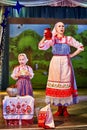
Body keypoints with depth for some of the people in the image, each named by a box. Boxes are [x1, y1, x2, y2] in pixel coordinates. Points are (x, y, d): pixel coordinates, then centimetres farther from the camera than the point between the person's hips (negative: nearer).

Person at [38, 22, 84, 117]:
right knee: (56, 85, 0)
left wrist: (72, 55, -1)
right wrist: (45, 37, -23)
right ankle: (59, 109, 9)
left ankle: (65, 109, 7)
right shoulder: (52, 40, 5)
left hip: (65, 63, 0)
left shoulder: (69, 39, 5)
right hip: (55, 63, 1)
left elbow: (81, 47, 6)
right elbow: (41, 47, -9)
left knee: (66, 84, -2)